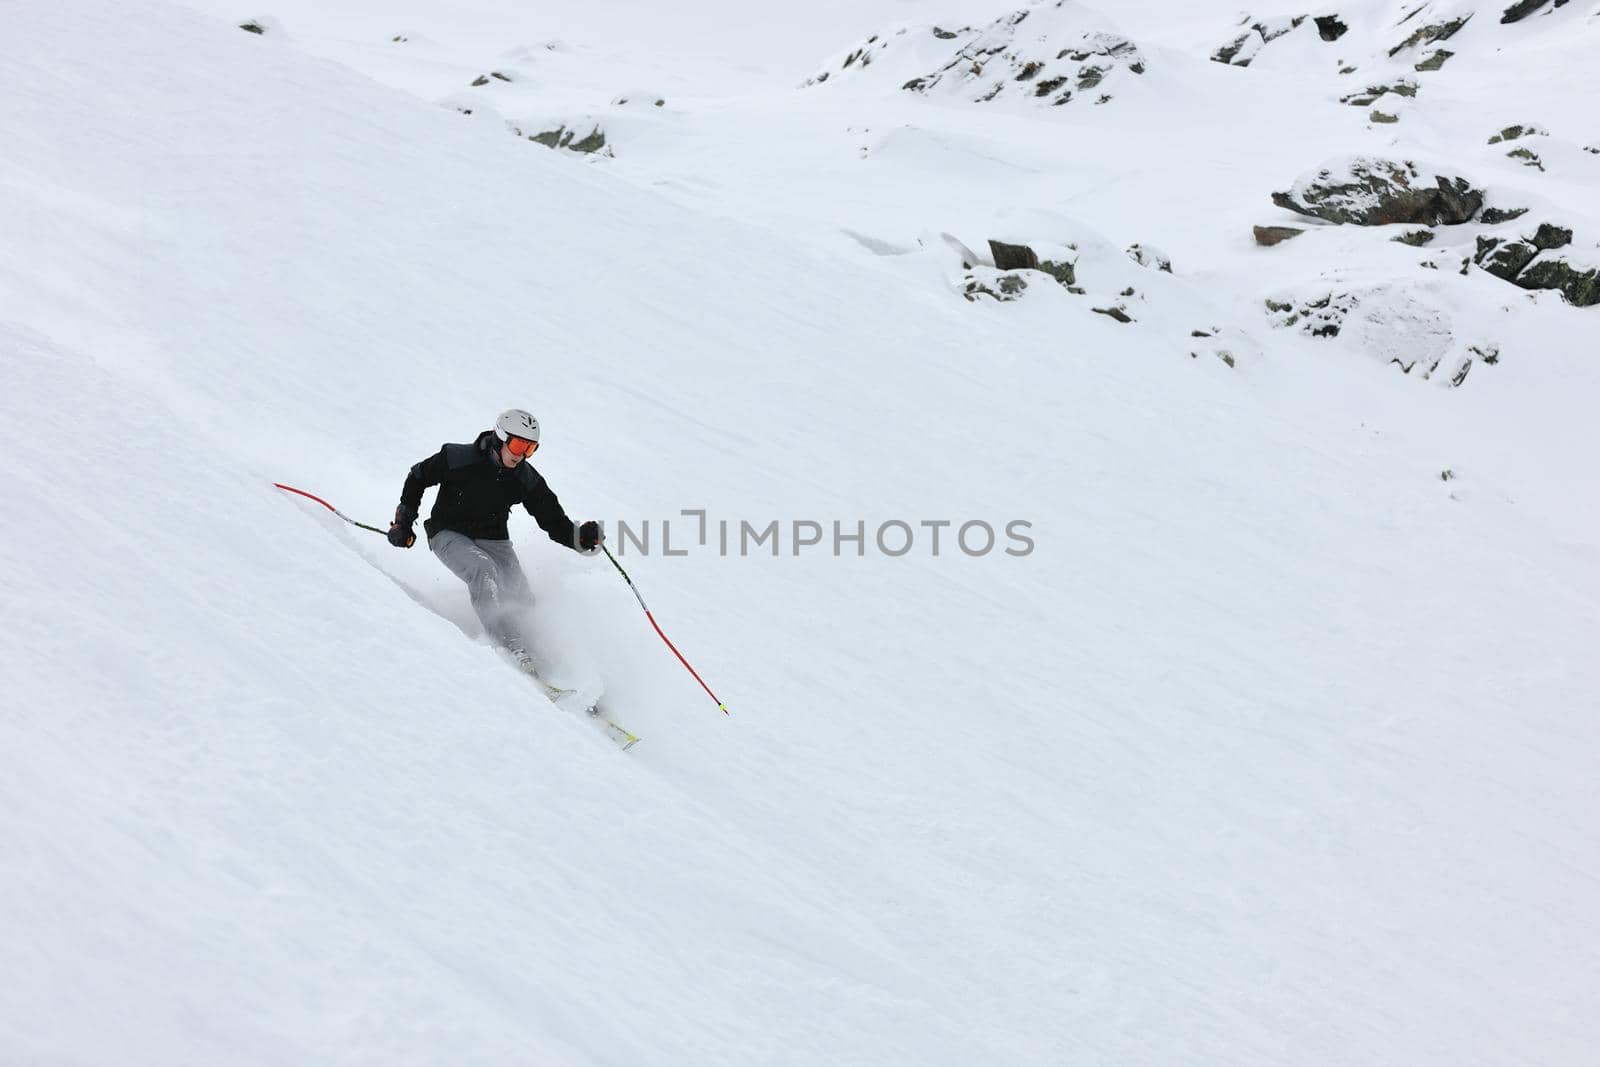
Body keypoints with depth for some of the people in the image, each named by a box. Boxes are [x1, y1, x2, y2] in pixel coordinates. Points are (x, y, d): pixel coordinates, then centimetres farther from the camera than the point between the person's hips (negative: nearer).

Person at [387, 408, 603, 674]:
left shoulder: (527, 480, -8)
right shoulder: (459, 459, -17)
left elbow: (554, 522, -7)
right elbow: (417, 478, -1)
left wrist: (582, 537, -28)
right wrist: (403, 521, 0)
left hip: (493, 540, 4)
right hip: (449, 535, -4)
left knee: (521, 600, -14)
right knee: (483, 568, -34)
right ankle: (514, 651, -41)